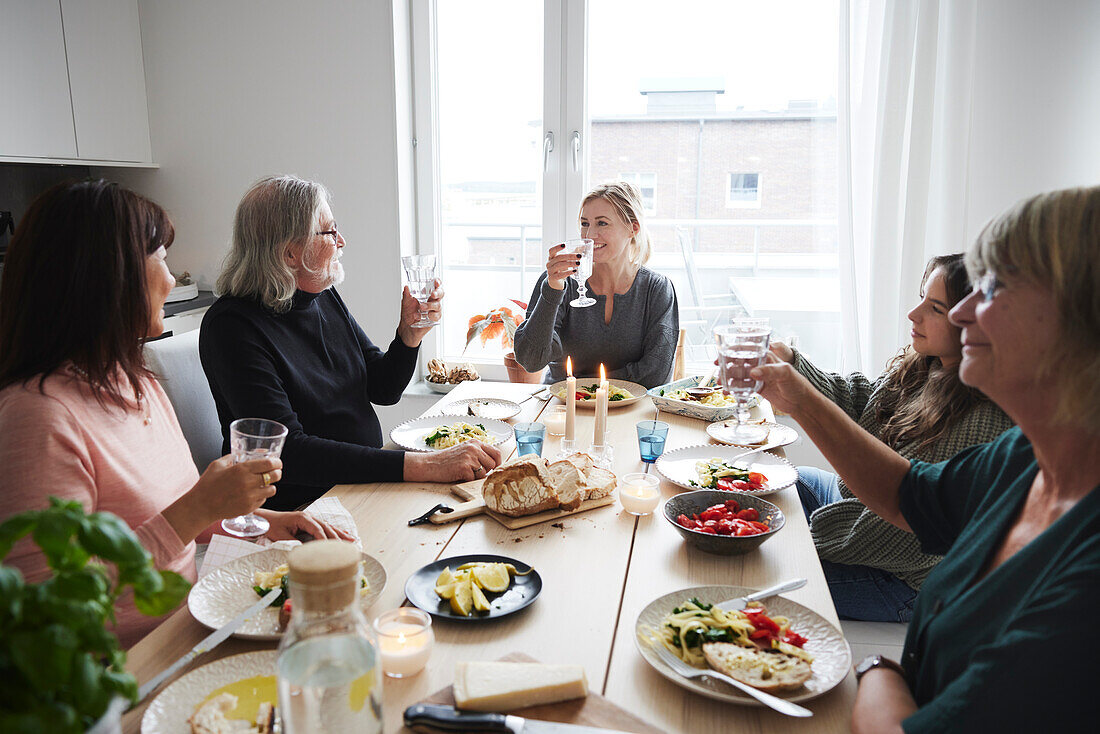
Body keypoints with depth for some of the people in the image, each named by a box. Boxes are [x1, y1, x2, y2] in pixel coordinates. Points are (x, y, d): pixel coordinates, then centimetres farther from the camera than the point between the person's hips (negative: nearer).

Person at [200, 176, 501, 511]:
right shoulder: (232, 326, -16)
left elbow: (383, 390, 16)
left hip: (366, 483, 7)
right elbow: (289, 452, -26)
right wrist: (421, 465, -32)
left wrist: (410, 332, -5)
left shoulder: (325, 297, 8)